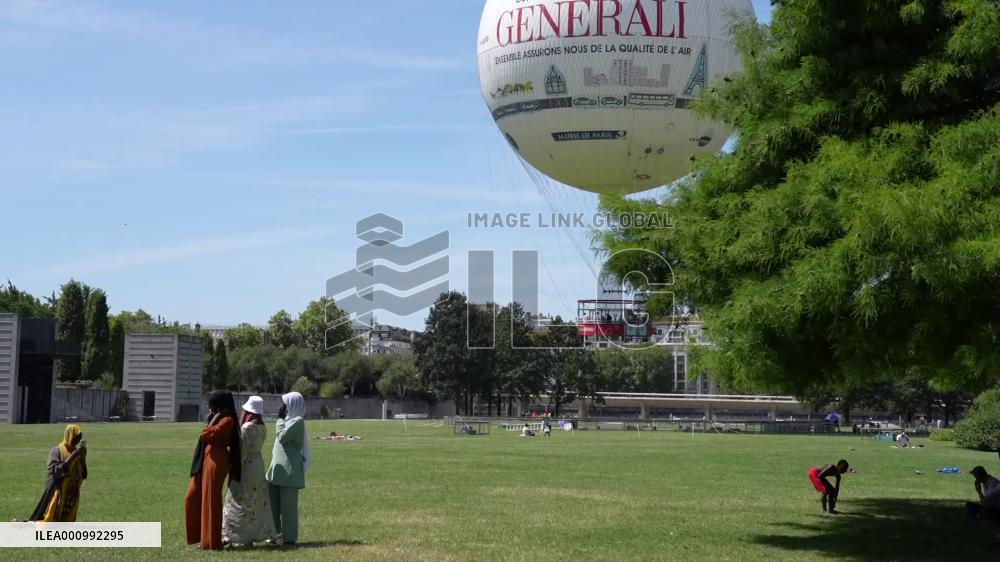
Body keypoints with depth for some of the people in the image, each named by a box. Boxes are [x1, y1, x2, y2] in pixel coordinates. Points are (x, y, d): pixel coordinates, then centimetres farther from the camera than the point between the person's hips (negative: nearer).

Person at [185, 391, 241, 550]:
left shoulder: (227, 420, -13)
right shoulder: (219, 419, 17)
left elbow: (206, 435, -19)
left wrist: (212, 420, -9)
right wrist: (210, 420, 14)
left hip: (216, 461, -10)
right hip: (206, 460, 10)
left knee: (210, 500, -4)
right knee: (192, 497, 12)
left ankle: (212, 541, 4)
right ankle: (202, 535, 20)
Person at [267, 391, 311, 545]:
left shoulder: (298, 421, -11)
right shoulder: (289, 420, 16)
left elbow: (282, 437, -19)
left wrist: (280, 419, -10)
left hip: (289, 471, -9)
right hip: (278, 469, 9)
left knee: (288, 506, -4)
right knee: (271, 503, 11)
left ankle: (289, 537, 3)